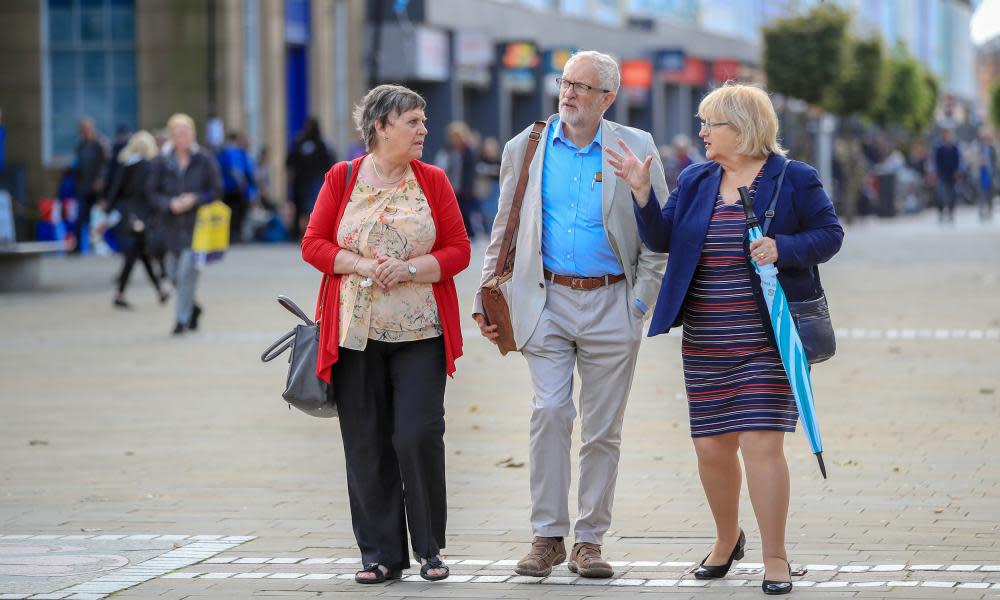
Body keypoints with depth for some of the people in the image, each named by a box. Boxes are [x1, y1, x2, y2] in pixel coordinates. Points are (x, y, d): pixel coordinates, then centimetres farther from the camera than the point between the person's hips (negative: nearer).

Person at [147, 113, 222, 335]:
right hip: (172, 224, 3)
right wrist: (170, 204, -13)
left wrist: (195, 200, -14)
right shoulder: (162, 162, 1)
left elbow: (216, 190, 1)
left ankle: (182, 318, -1)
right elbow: (153, 191, 5)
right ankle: (192, 308, 37)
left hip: (196, 223, -3)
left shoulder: (205, 160, -3)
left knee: (188, 269, -11)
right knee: (174, 271, 11)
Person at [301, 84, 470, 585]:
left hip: (420, 332, 0)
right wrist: (361, 266, -12)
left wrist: (411, 268, -13)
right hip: (356, 333, 1)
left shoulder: (432, 181, 5)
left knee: (419, 435, -9)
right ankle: (381, 554, 10)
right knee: (367, 445, 2)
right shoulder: (341, 179, 4)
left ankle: (430, 548, 6)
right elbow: (313, 244, 2)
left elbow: (458, 250, 3)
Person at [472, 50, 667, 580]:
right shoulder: (525, 148, 6)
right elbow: (503, 232, 12)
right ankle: (547, 536, -3)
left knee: (603, 430, 3)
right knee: (549, 413, -11)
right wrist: (486, 299, 6)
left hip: (611, 304, 0)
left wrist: (641, 299, -3)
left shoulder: (635, 149, 2)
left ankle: (589, 540, 11)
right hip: (548, 300, 0)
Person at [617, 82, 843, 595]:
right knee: (711, 446, 9)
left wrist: (783, 248, -19)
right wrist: (641, 190, -5)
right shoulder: (695, 181, 11)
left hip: (767, 337, -5)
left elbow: (829, 234, -3)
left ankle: (775, 559, -2)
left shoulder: (793, 179, -2)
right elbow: (661, 238, 8)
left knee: (761, 443, -12)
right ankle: (727, 540, 32)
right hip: (705, 339, 5)